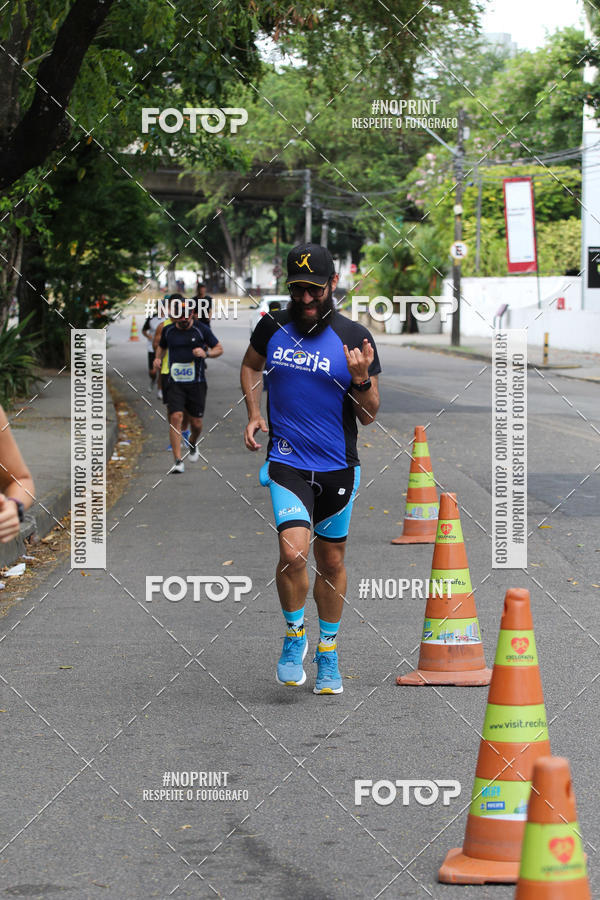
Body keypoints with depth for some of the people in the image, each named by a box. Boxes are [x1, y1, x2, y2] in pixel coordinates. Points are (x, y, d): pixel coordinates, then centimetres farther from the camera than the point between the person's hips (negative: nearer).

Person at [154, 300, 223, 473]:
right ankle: (178, 461, -14)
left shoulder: (201, 329, -2)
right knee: (175, 418, -16)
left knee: (196, 423, 6)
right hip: (175, 383, 0)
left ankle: (193, 444, 42)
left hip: (196, 383, 0)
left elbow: (219, 349, 6)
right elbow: (162, 347, 24)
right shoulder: (168, 330, 5)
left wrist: (206, 353, -14)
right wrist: (158, 359, 4)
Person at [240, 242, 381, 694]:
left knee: (332, 562, 11)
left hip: (338, 466, 1)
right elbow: (250, 365, 22)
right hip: (287, 461, -1)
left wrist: (361, 380, -21)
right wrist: (254, 414, 8)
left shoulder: (355, 338, -6)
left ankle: (328, 656, 29)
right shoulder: (273, 327, -1)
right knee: (294, 553, -19)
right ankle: (294, 637, 6)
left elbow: (369, 417, -2)